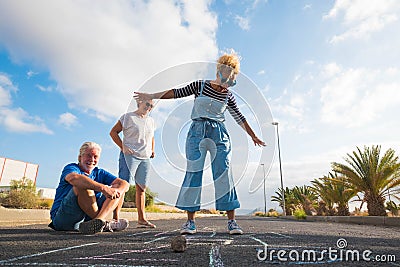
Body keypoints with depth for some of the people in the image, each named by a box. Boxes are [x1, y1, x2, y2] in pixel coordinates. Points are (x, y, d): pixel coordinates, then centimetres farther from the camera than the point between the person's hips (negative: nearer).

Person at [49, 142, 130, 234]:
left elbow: (125, 184, 0)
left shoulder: (99, 173, 12)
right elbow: (73, 178, -31)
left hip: (88, 219, 5)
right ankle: (105, 224, -28)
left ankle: (98, 220, -31)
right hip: (62, 219, -5)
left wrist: (115, 191, -23)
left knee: (119, 187, -5)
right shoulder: (71, 168, -2)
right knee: (82, 185, -29)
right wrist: (103, 188, -40)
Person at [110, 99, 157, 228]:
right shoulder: (128, 117, 0)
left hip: (145, 158, 6)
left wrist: (152, 150, 14)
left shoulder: (151, 121, 17)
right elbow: (113, 132, -1)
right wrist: (123, 147, -11)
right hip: (130, 155, -6)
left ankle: (141, 219, 17)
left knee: (141, 188, 9)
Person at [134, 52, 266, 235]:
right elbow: (177, 93, 6)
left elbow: (239, 118, 17)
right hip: (197, 132, -1)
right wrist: (151, 96, 3)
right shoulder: (200, 85, 5)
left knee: (223, 174, -5)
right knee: (193, 173, -6)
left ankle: (232, 221, 2)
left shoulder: (228, 96, 10)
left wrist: (253, 136, 22)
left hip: (219, 134, 2)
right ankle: (190, 222, 1)